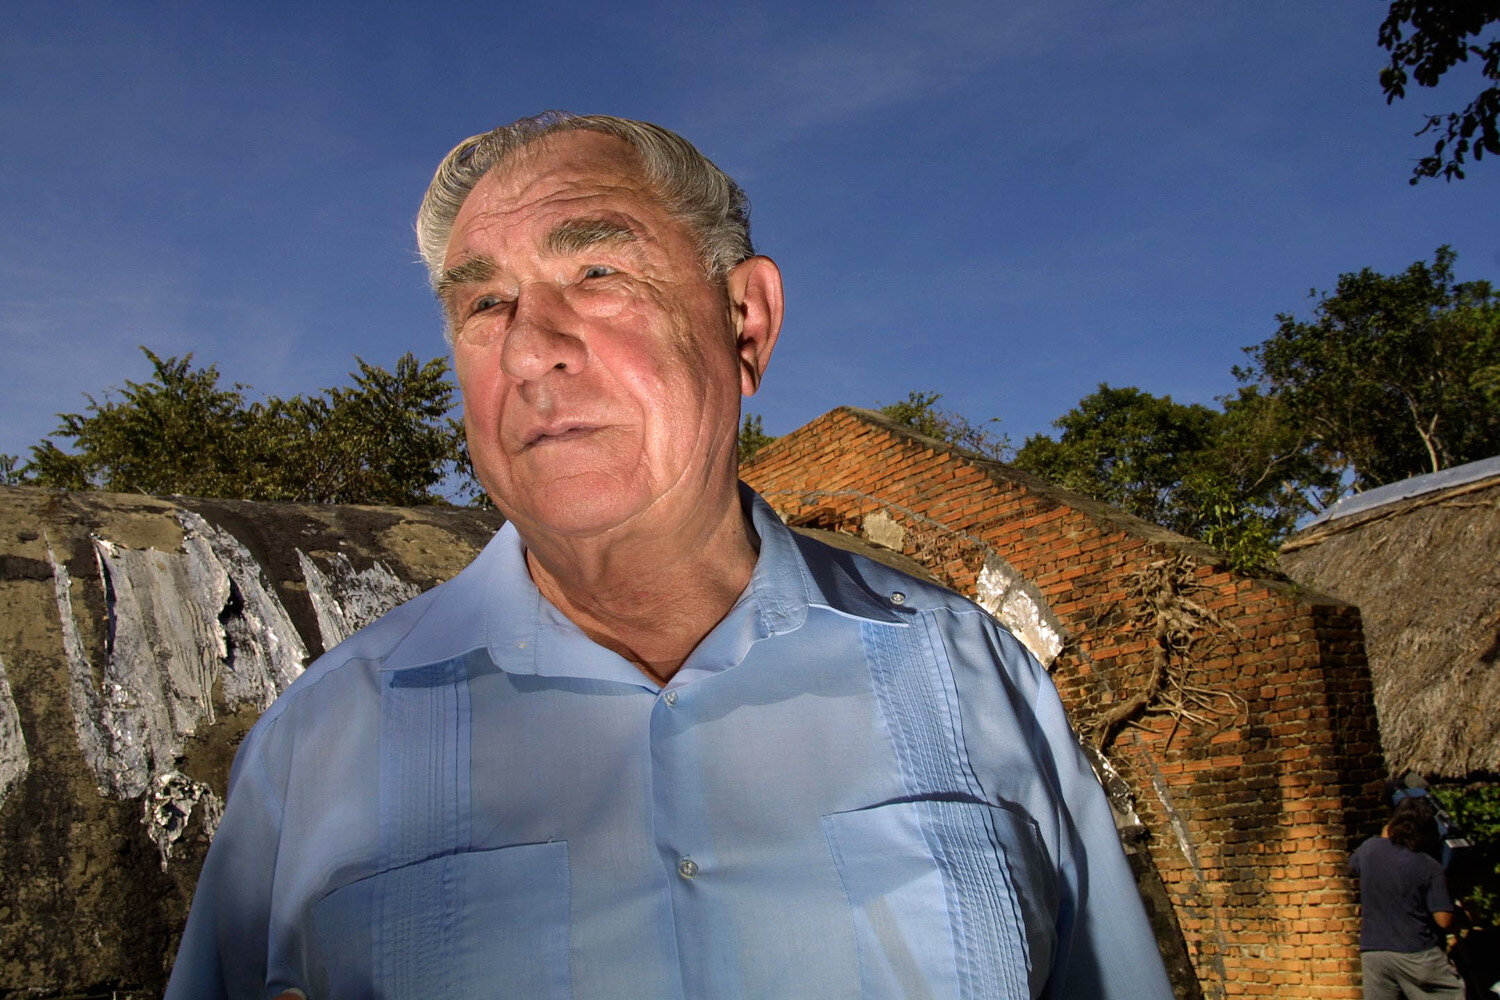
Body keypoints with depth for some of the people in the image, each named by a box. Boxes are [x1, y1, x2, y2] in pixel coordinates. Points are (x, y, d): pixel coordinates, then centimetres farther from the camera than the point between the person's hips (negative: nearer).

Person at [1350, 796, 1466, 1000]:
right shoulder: (1430, 867, -8)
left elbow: (1353, 865, 26)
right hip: (1418, 956, -3)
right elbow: (1444, 921, -11)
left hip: (1372, 953, 3)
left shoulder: (1370, 848, 1)